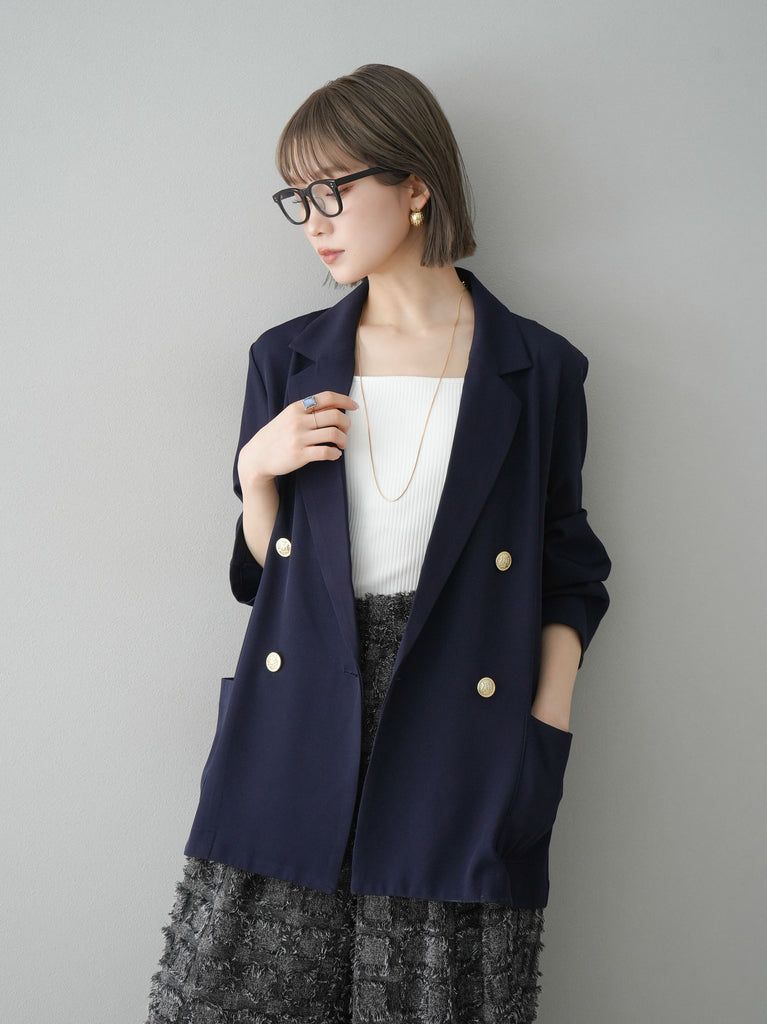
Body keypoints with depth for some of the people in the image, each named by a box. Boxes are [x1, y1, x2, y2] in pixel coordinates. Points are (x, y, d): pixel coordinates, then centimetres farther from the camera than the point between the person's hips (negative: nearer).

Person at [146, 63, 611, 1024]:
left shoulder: (538, 371, 2)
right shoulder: (286, 361, 9)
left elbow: (566, 583, 7)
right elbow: (262, 570, 12)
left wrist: (544, 743, -3)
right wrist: (256, 471, -5)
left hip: (461, 734, -2)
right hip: (295, 734, 2)